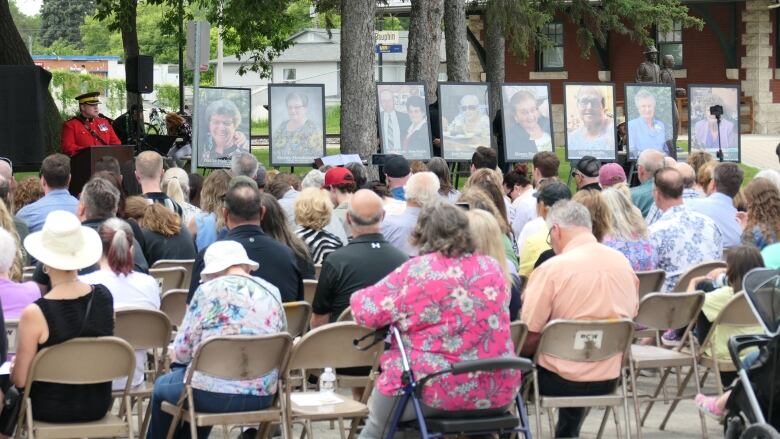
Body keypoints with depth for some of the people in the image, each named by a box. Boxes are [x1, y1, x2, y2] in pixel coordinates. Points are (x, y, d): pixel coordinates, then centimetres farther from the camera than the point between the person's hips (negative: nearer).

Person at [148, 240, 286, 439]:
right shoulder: (273, 293, 6)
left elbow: (182, 351, -7)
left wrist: (176, 355, 16)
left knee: (162, 387, 26)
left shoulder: (209, 291, -8)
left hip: (214, 395, -5)